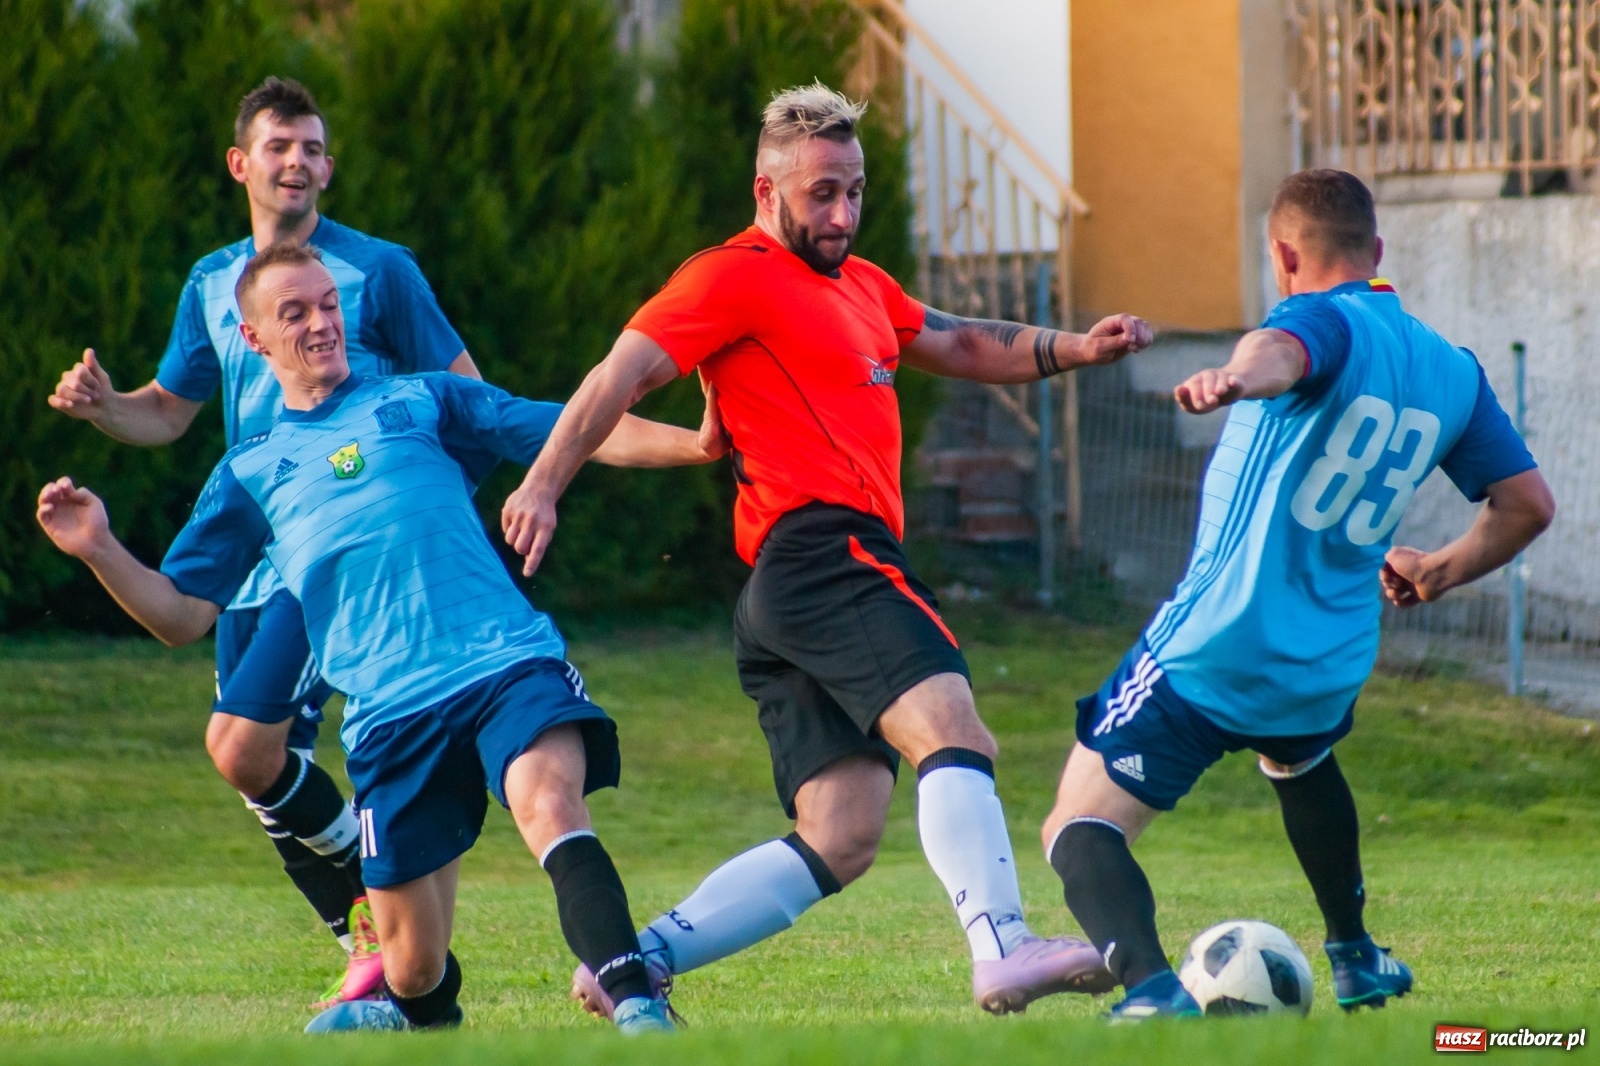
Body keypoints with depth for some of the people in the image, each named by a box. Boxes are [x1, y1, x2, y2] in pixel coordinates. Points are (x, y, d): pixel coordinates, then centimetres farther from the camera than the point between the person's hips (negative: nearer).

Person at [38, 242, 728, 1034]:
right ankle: (422, 1012, 38)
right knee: (414, 971, 2)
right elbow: (181, 616, 19)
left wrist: (695, 443, -4)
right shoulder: (251, 473, 21)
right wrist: (100, 551, 2)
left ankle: (637, 1008, -44)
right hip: (390, 713, 2)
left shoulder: (420, 403, 17)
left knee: (549, 805, -35)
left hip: (505, 663, -2)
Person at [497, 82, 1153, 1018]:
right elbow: (623, 375, -8)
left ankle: (634, 964, 2)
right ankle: (1004, 952, -43)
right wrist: (543, 487, -19)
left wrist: (1075, 349, 24)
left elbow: (961, 346, 38)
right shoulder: (736, 277, -1)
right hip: (821, 551, -10)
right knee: (955, 732, -26)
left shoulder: (860, 285, 27)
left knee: (837, 842, 4)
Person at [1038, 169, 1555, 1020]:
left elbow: (1282, 352, -35)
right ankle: (1354, 958, 50)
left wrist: (1233, 381, -58)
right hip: (1328, 666, 7)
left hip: (1209, 651, -7)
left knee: (1079, 830, -5)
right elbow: (1528, 504, 17)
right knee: (1300, 758, 41)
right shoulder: (1452, 372, 11)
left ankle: (1149, 983, -31)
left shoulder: (1326, 320, -9)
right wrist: (1443, 570, 33)